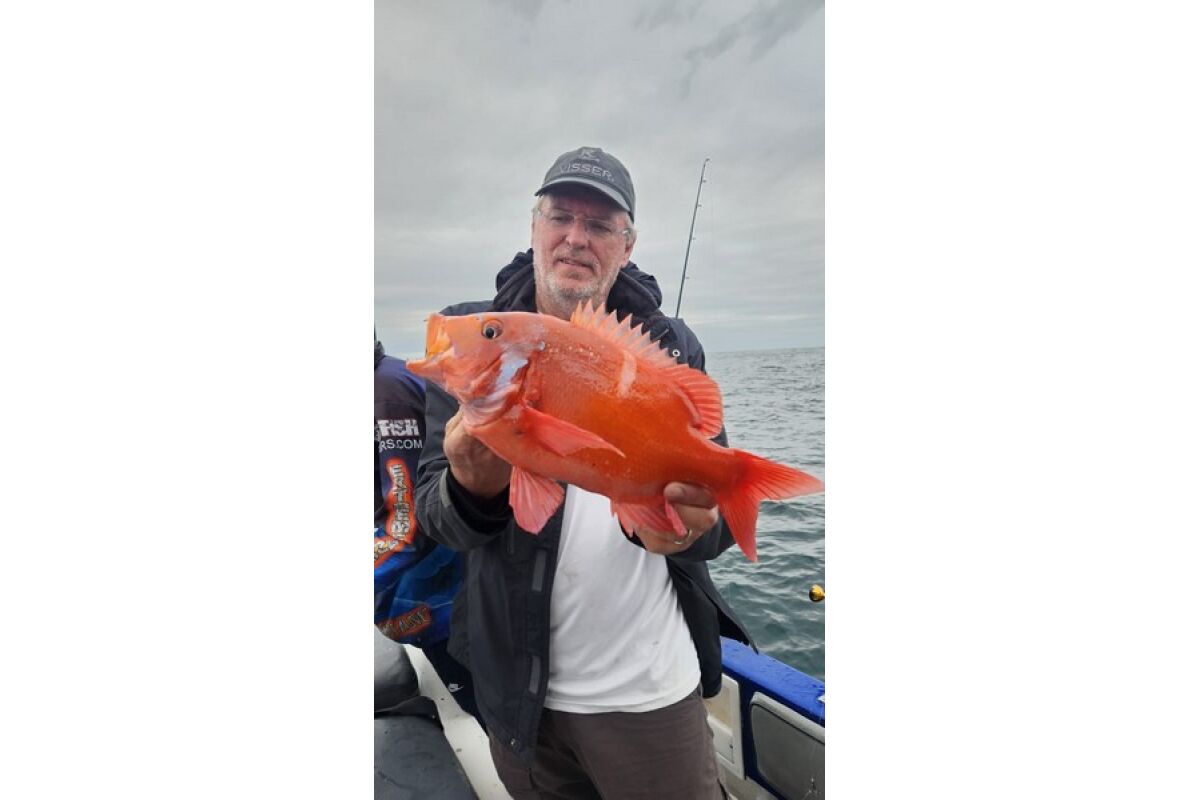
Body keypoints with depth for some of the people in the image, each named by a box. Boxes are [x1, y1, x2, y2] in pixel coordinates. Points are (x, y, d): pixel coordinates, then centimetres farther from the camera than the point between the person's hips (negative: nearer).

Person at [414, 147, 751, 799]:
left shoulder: (671, 346, -5)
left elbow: (715, 505, -5)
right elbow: (432, 512, -8)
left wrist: (687, 526, -29)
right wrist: (474, 490, -32)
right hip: (518, 686, 1)